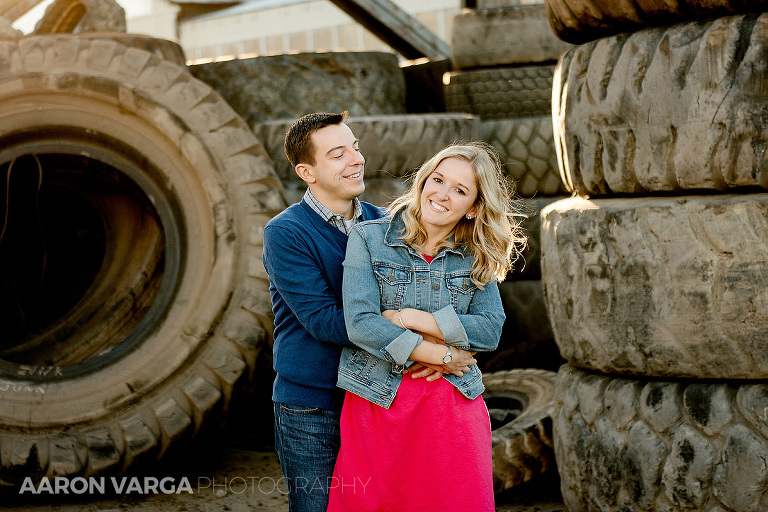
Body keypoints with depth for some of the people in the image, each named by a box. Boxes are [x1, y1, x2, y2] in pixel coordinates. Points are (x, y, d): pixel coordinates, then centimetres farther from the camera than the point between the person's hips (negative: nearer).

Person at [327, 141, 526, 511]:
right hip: (378, 402, -2)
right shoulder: (369, 238, -2)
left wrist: (409, 318, -13)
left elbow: (490, 330, -5)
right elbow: (360, 324, -12)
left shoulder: (476, 258, 7)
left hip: (452, 407, 2)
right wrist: (440, 355, -13)